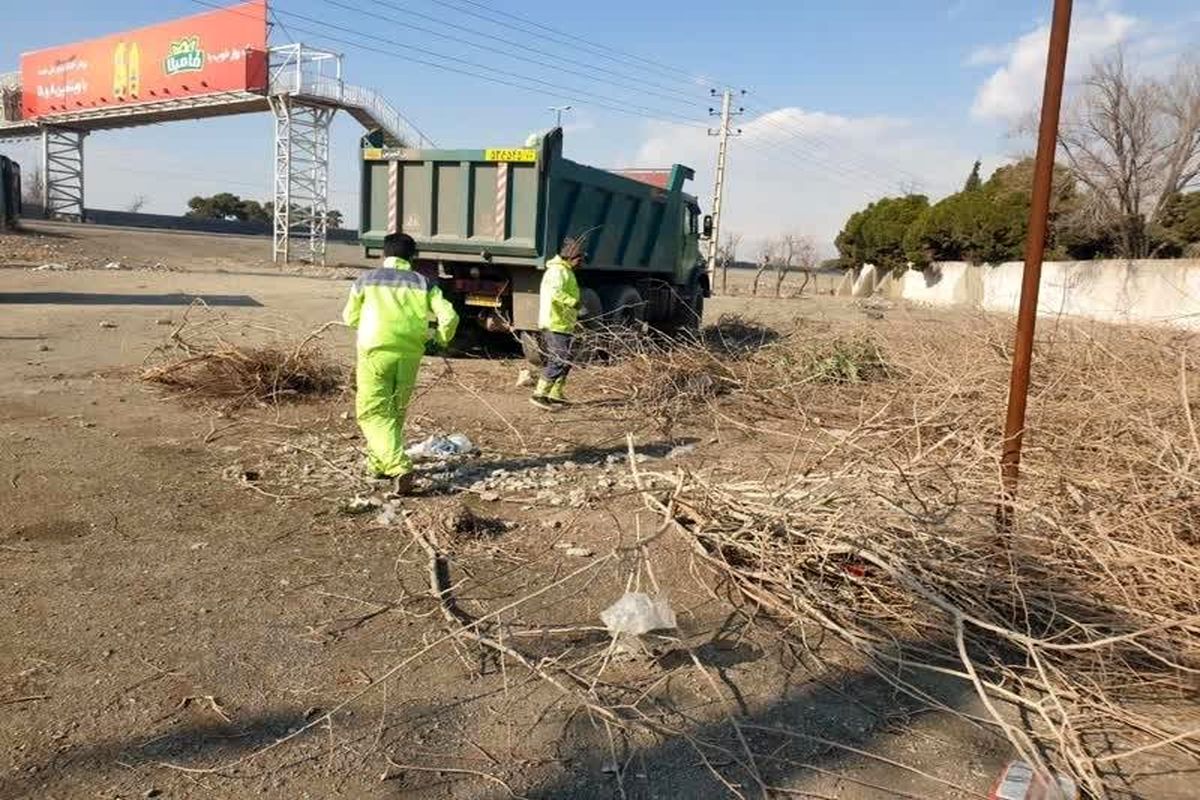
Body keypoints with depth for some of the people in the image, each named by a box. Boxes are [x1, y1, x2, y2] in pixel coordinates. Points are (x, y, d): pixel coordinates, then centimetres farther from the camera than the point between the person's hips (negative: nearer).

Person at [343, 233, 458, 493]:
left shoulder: (367, 280, 9)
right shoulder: (423, 283, 9)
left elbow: (350, 317, 19)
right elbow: (449, 317, 0)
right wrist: (442, 338, 20)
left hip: (376, 351, -2)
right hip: (410, 354, 2)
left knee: (374, 412, 0)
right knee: (396, 412, 19)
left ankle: (398, 466, -18)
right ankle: (379, 463, 30)